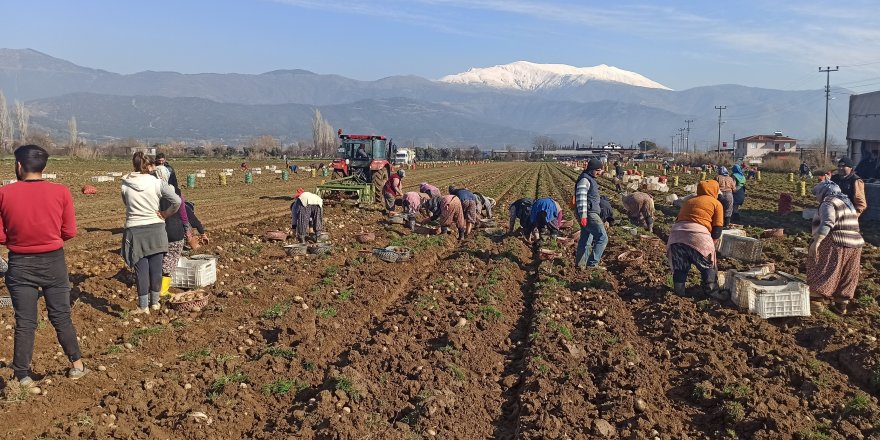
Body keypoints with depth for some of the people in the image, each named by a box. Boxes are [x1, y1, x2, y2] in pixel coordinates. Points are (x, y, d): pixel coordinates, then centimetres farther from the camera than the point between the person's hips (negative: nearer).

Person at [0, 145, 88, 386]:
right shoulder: (61, 192, -8)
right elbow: (69, 232, -4)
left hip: (20, 265, 0)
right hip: (54, 262, 0)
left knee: (25, 323, 9)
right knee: (61, 317, 14)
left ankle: (22, 376, 17)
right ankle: (77, 365, 22)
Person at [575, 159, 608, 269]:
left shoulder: (590, 179, 18)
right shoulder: (584, 180, -15)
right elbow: (581, 198, -23)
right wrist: (583, 216, -27)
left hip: (591, 213, 11)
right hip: (588, 214, -11)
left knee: (585, 240, 15)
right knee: (602, 238, -11)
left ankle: (580, 264, 22)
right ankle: (592, 263, -9)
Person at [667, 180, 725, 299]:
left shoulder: (689, 201, 28)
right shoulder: (716, 204, 13)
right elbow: (717, 230, 6)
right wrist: (711, 242, 19)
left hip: (676, 232, 5)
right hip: (698, 235, -5)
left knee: (679, 267, 17)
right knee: (708, 266, 11)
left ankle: (678, 291, 17)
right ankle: (712, 290, 9)